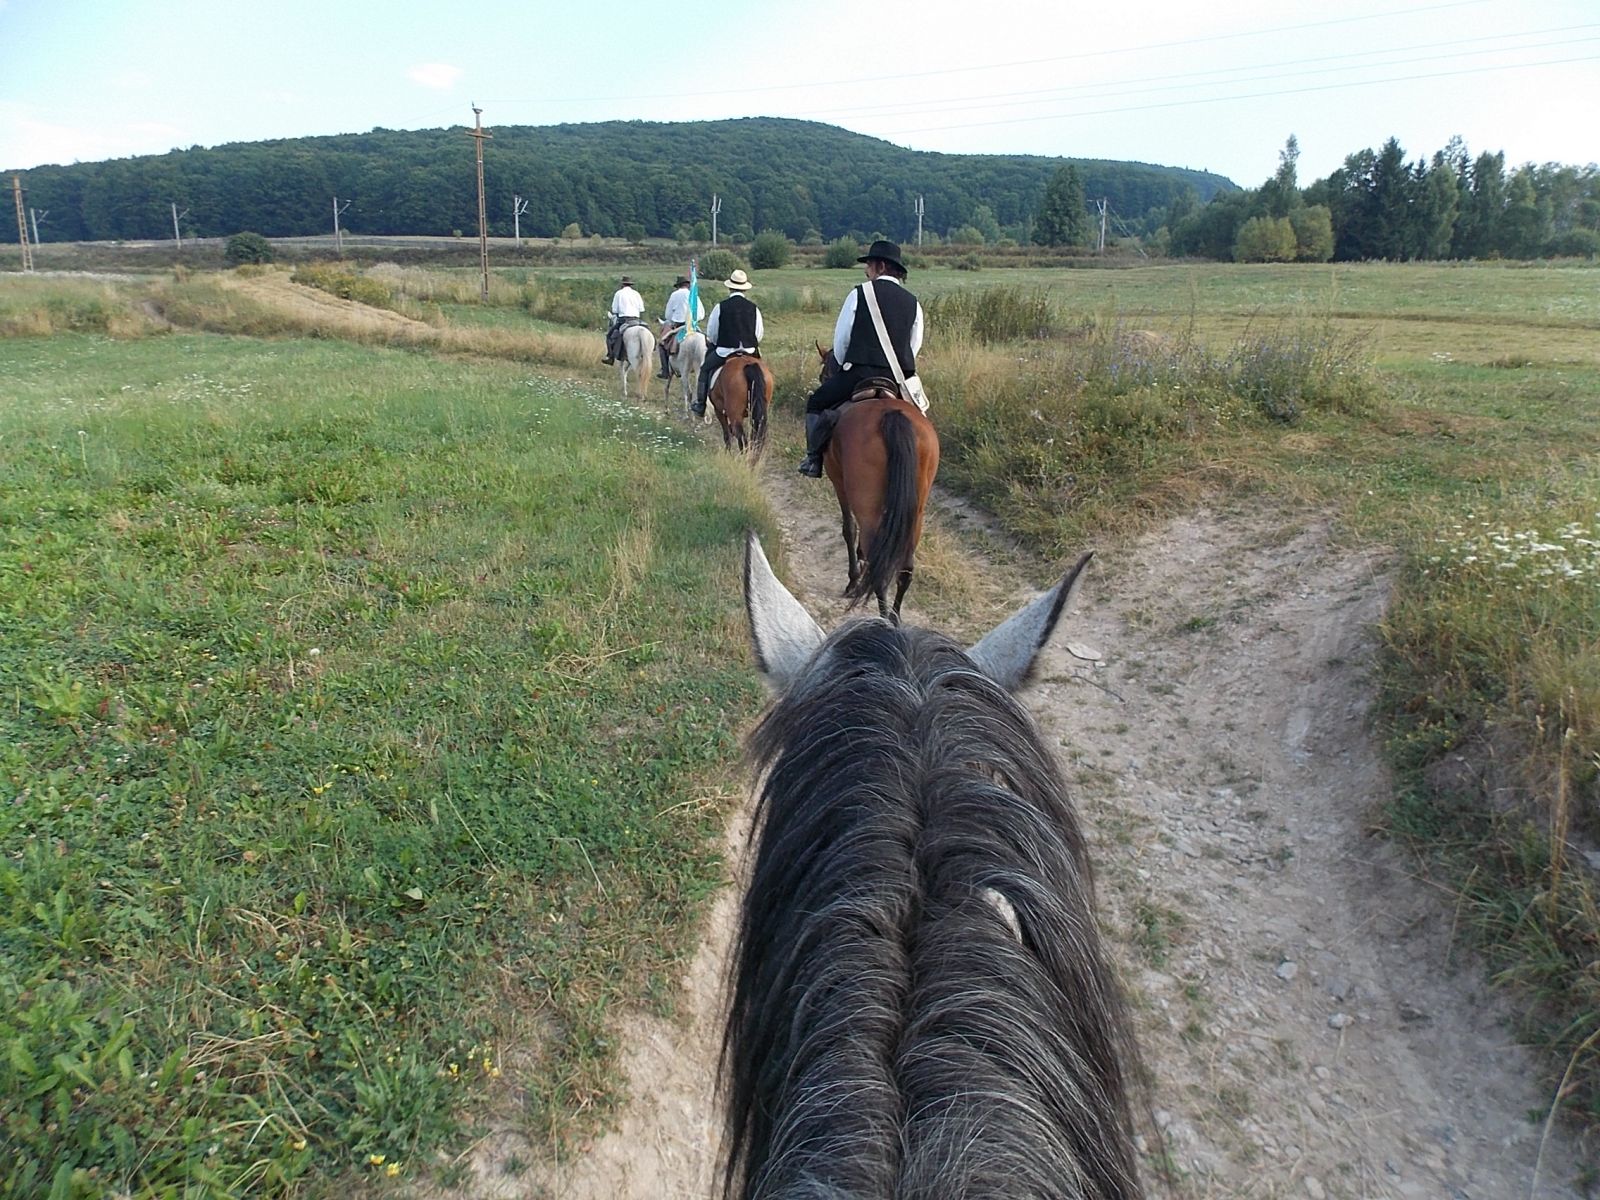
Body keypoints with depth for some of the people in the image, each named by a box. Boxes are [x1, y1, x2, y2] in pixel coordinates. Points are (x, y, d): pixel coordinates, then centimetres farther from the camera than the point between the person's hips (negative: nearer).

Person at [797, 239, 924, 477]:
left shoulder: (860, 294, -2)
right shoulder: (913, 303, 10)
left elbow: (841, 338, 1)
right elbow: (914, 346, 13)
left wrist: (844, 367, 17)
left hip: (860, 373, -3)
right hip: (900, 378, 3)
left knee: (816, 403, 15)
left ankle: (814, 459, 11)